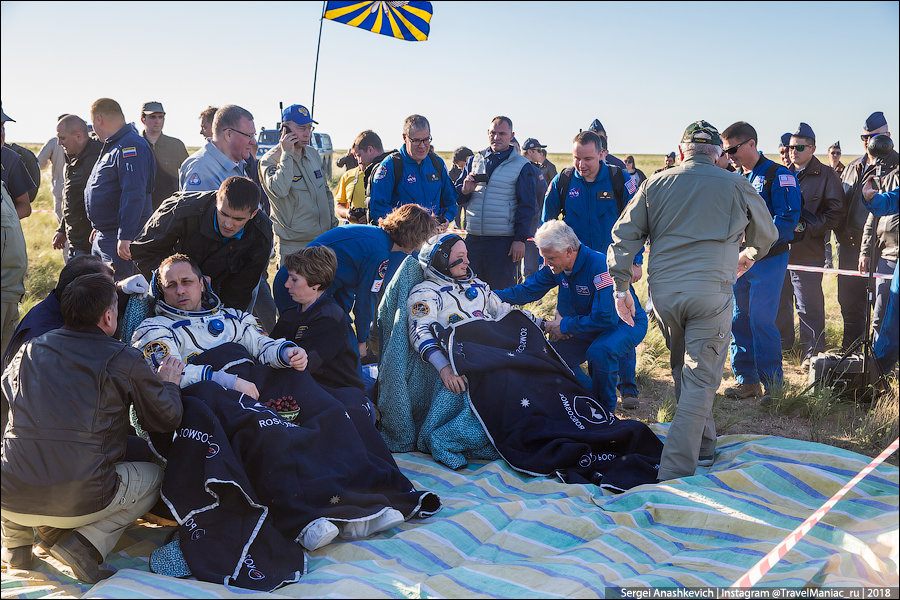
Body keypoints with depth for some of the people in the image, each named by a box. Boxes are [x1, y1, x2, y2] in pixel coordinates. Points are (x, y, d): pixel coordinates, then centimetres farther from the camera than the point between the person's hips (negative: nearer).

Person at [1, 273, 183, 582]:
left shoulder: (30, 350, 5)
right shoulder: (125, 360, -7)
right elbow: (167, 419, 2)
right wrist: (168, 383, 23)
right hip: (81, 503, -4)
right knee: (153, 476, 23)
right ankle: (88, 541, 2)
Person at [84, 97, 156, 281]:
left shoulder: (131, 147, -16)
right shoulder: (111, 147, 19)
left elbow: (134, 195, -26)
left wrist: (125, 237, -31)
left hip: (122, 241, -11)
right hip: (102, 238, 11)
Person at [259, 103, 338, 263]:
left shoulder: (313, 154, 11)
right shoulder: (270, 160, -9)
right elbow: (279, 190, -29)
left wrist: (333, 223, 15)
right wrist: (287, 154, -21)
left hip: (323, 239, 6)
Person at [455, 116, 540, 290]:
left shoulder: (523, 166, 1)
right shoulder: (474, 161, 13)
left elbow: (527, 207, -2)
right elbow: (456, 196, 14)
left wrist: (520, 239, -9)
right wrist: (465, 190, -10)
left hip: (504, 242, -4)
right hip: (473, 238, 4)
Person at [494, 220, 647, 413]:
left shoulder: (600, 266, -31)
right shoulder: (556, 266, -7)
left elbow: (605, 318, -32)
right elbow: (526, 290, 3)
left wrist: (565, 326, -23)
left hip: (625, 323, -7)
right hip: (588, 324, 8)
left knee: (599, 352, -36)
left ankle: (606, 408, -11)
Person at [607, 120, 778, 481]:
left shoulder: (655, 185, 11)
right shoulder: (736, 186, 8)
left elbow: (624, 235, 6)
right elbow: (766, 235, 24)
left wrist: (621, 287, 12)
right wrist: (747, 257, 44)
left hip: (663, 292, 3)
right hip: (711, 293, -3)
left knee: (683, 372, 21)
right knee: (700, 382, -1)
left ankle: (703, 446, 34)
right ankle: (674, 472, -8)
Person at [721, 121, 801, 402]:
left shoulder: (778, 175, -7)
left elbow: (788, 217, -15)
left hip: (768, 260, -7)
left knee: (761, 320, -9)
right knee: (738, 319, 7)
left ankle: (772, 383, 2)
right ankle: (746, 380, 18)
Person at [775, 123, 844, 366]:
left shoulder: (826, 175, -1)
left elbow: (834, 212, -5)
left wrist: (807, 229, -15)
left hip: (808, 251, -5)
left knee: (809, 306, -2)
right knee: (779, 300, 13)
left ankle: (812, 352, 6)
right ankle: (780, 342, 29)